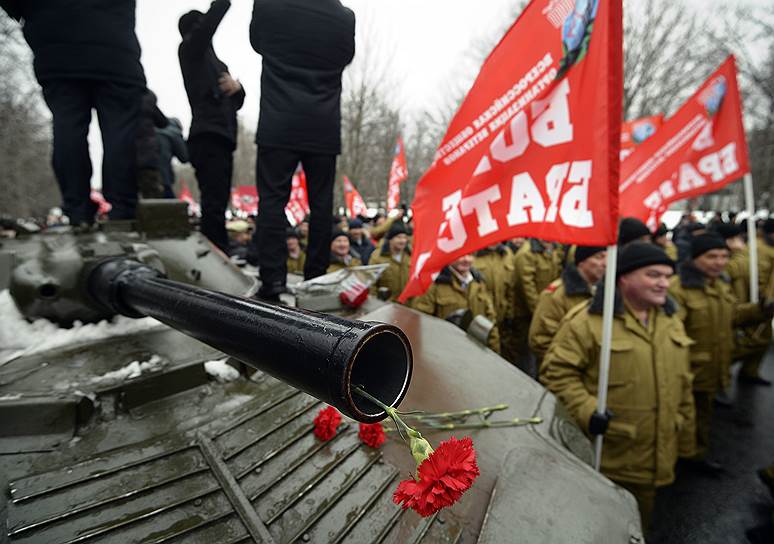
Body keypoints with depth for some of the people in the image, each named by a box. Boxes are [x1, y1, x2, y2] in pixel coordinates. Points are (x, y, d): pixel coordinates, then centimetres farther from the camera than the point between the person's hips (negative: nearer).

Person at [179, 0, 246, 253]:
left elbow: (237, 101, 19)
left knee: (217, 206, 5)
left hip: (221, 138, 8)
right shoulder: (190, 49, 8)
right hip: (208, 137, -8)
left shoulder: (216, 62, 28)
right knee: (214, 206, -17)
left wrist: (237, 86, 0)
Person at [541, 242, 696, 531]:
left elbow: (683, 384, 14)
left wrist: (685, 439, 17)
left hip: (656, 457, 7)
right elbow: (557, 371, -19)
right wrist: (586, 411, -30)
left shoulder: (670, 319, 7)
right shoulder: (587, 319, -19)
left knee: (639, 523, 26)